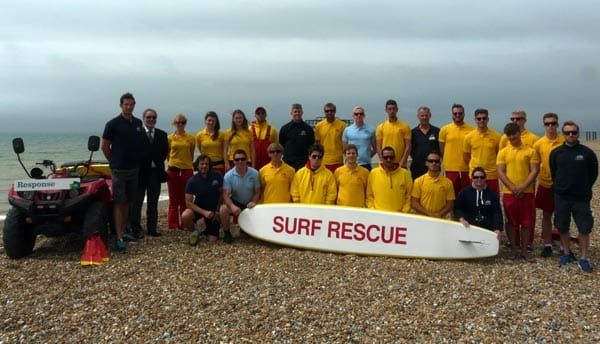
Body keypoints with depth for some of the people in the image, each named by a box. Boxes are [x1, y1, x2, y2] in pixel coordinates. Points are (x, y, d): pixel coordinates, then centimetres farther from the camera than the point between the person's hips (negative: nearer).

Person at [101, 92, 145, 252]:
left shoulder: (139, 123, 8)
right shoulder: (113, 124, -8)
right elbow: (105, 146, -3)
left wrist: (137, 160, 11)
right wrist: (114, 162, 3)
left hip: (134, 168, 6)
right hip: (119, 170, -5)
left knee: (127, 202, 12)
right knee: (118, 203, -4)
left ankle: (123, 232, 22)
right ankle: (119, 238, -5)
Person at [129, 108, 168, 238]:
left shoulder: (162, 135, 10)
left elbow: (165, 152, 8)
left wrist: (157, 162, -4)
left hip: (155, 172, 4)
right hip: (140, 172, -4)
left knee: (153, 203, 10)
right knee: (137, 202, 2)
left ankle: (152, 228, 17)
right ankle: (136, 229, 7)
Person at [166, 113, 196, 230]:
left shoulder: (191, 138, 3)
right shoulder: (170, 138, 4)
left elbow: (191, 154, 10)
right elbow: (167, 154, 12)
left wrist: (190, 165, 8)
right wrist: (172, 163, 7)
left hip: (187, 170, 0)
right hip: (173, 170, 0)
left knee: (186, 199, 3)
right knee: (173, 199, 6)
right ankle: (173, 224, 11)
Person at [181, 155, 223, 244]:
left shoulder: (217, 176, -12)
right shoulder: (192, 181, -15)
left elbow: (222, 194, 1)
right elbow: (188, 202, -16)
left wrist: (217, 211, -4)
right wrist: (204, 212, -26)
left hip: (213, 210, 1)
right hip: (199, 209, 0)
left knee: (212, 240, -9)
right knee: (185, 216, -33)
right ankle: (194, 232, 0)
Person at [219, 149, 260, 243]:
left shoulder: (254, 173, -14)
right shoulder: (228, 175, -16)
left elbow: (257, 192, -4)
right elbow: (226, 195, -20)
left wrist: (253, 202, -24)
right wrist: (232, 206, -39)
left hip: (249, 203, 2)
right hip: (235, 202, -1)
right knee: (223, 209, -30)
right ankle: (227, 233, -5)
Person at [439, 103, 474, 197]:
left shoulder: (471, 130, 3)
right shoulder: (445, 129, 2)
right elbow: (441, 150, 7)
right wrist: (447, 161, 5)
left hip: (467, 169, 1)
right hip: (451, 169, -1)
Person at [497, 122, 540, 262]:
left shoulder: (530, 151, 2)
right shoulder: (503, 152, 4)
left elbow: (534, 171, -3)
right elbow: (501, 173, -2)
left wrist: (523, 187, -15)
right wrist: (513, 187, -14)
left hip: (527, 192, 0)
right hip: (509, 193, 1)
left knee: (526, 222, 4)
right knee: (511, 222, 7)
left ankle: (524, 250, 16)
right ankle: (513, 248, 19)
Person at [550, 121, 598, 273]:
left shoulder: (587, 153, -5)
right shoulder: (556, 153, 0)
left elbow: (593, 174, 5)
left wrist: (584, 188, 8)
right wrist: (559, 187, 12)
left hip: (581, 198, -1)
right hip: (561, 197, 2)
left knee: (584, 229, 2)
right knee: (562, 228, 11)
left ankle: (584, 258, 14)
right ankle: (566, 253, 28)